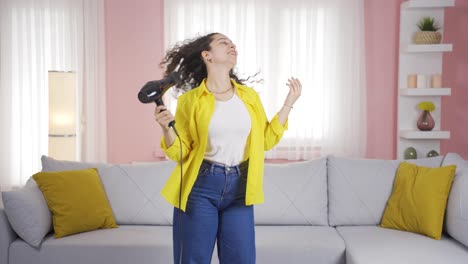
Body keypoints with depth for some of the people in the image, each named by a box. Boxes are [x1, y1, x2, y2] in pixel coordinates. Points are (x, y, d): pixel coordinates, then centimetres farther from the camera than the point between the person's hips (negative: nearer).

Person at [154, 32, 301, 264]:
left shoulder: (249, 96, 8)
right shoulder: (190, 100, -3)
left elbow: (266, 140, 9)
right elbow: (180, 153, -1)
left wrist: (289, 103, 7)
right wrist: (167, 128, -20)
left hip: (239, 188, 3)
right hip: (201, 187, -3)